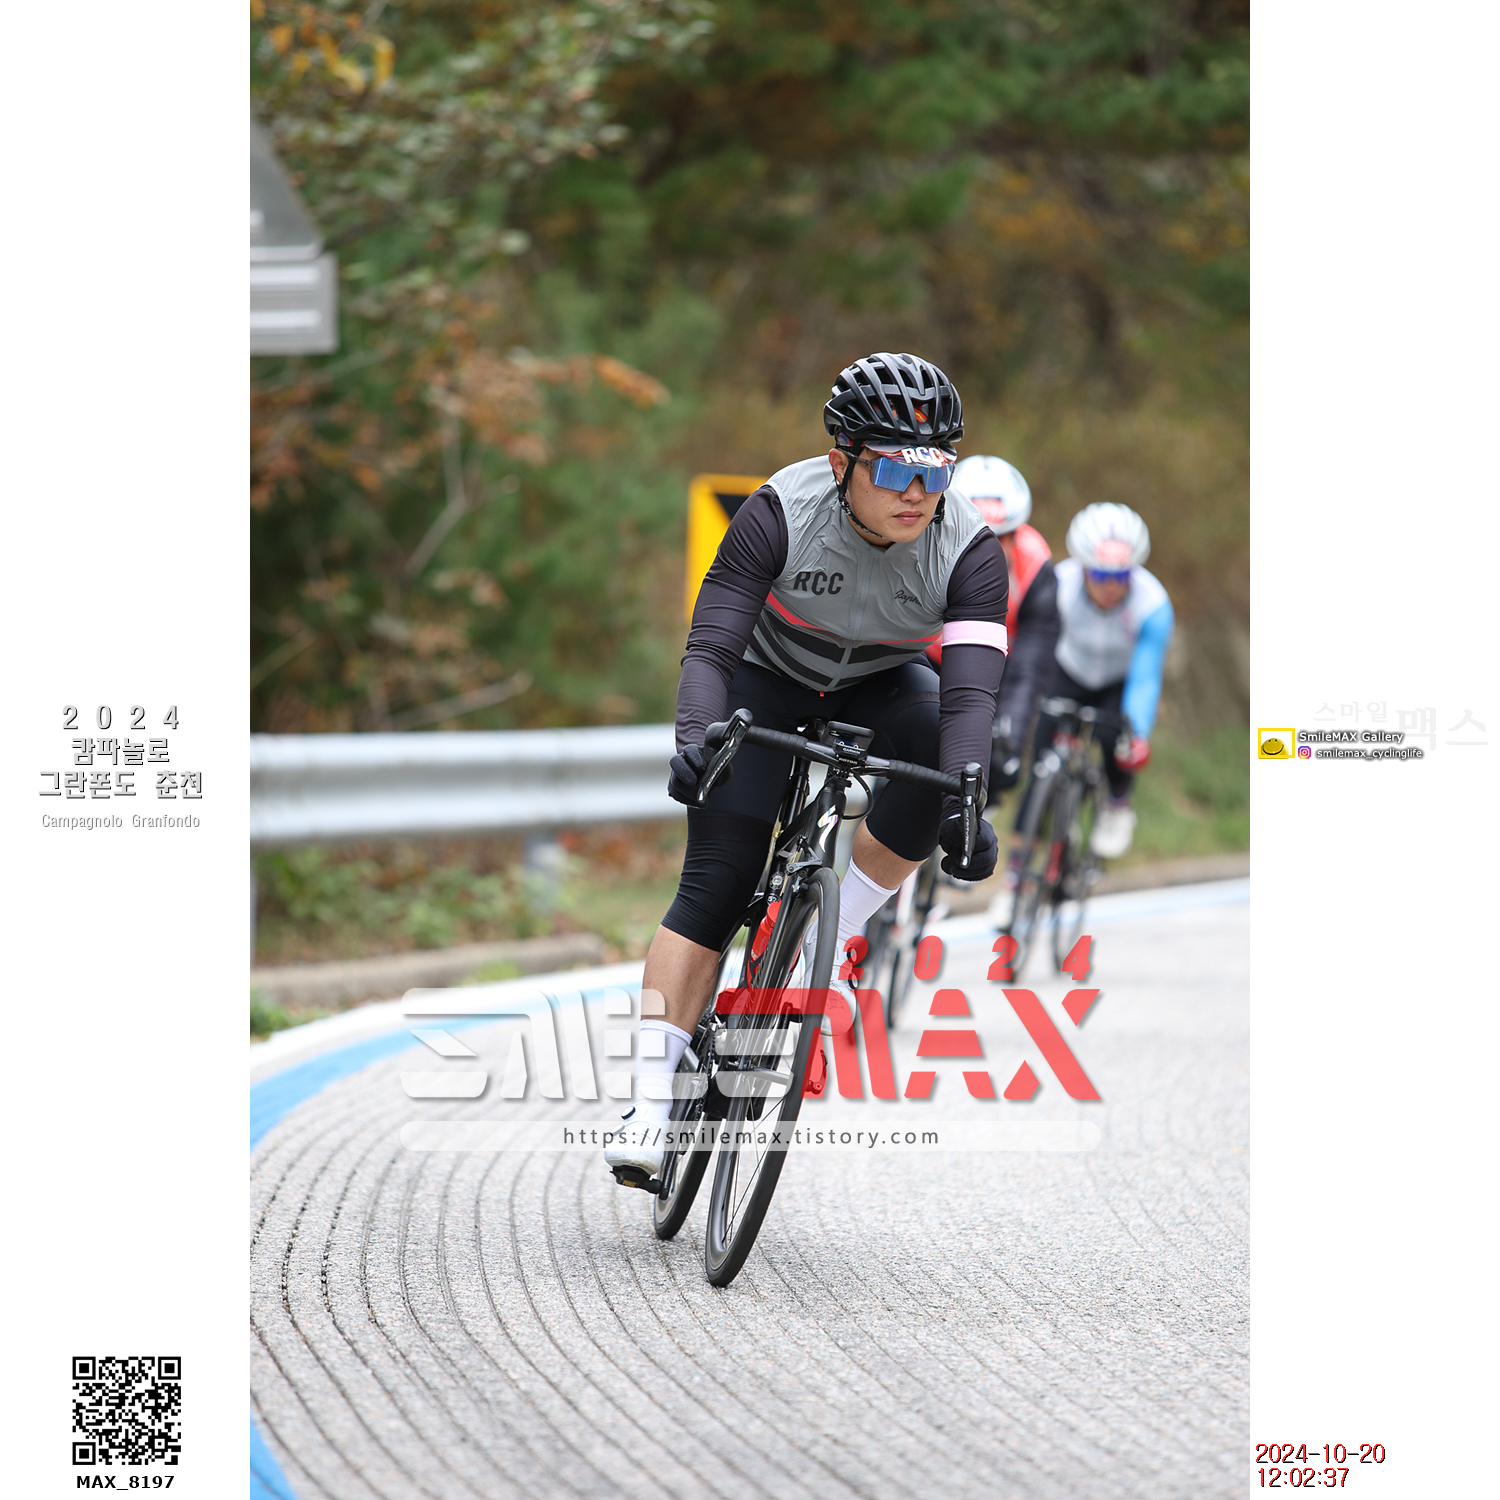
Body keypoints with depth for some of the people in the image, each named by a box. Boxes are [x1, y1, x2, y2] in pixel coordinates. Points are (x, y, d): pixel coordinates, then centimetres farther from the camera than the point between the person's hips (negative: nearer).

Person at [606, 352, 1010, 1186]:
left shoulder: (970, 548, -28)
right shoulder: (781, 514, -31)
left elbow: (972, 687, -38)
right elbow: (712, 647, -34)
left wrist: (966, 805, -53)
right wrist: (695, 740, -53)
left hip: (881, 685, 2)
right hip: (771, 677, -2)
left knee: (937, 750, -33)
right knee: (717, 886, -14)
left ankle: (826, 943, -14)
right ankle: (651, 1109, -13)